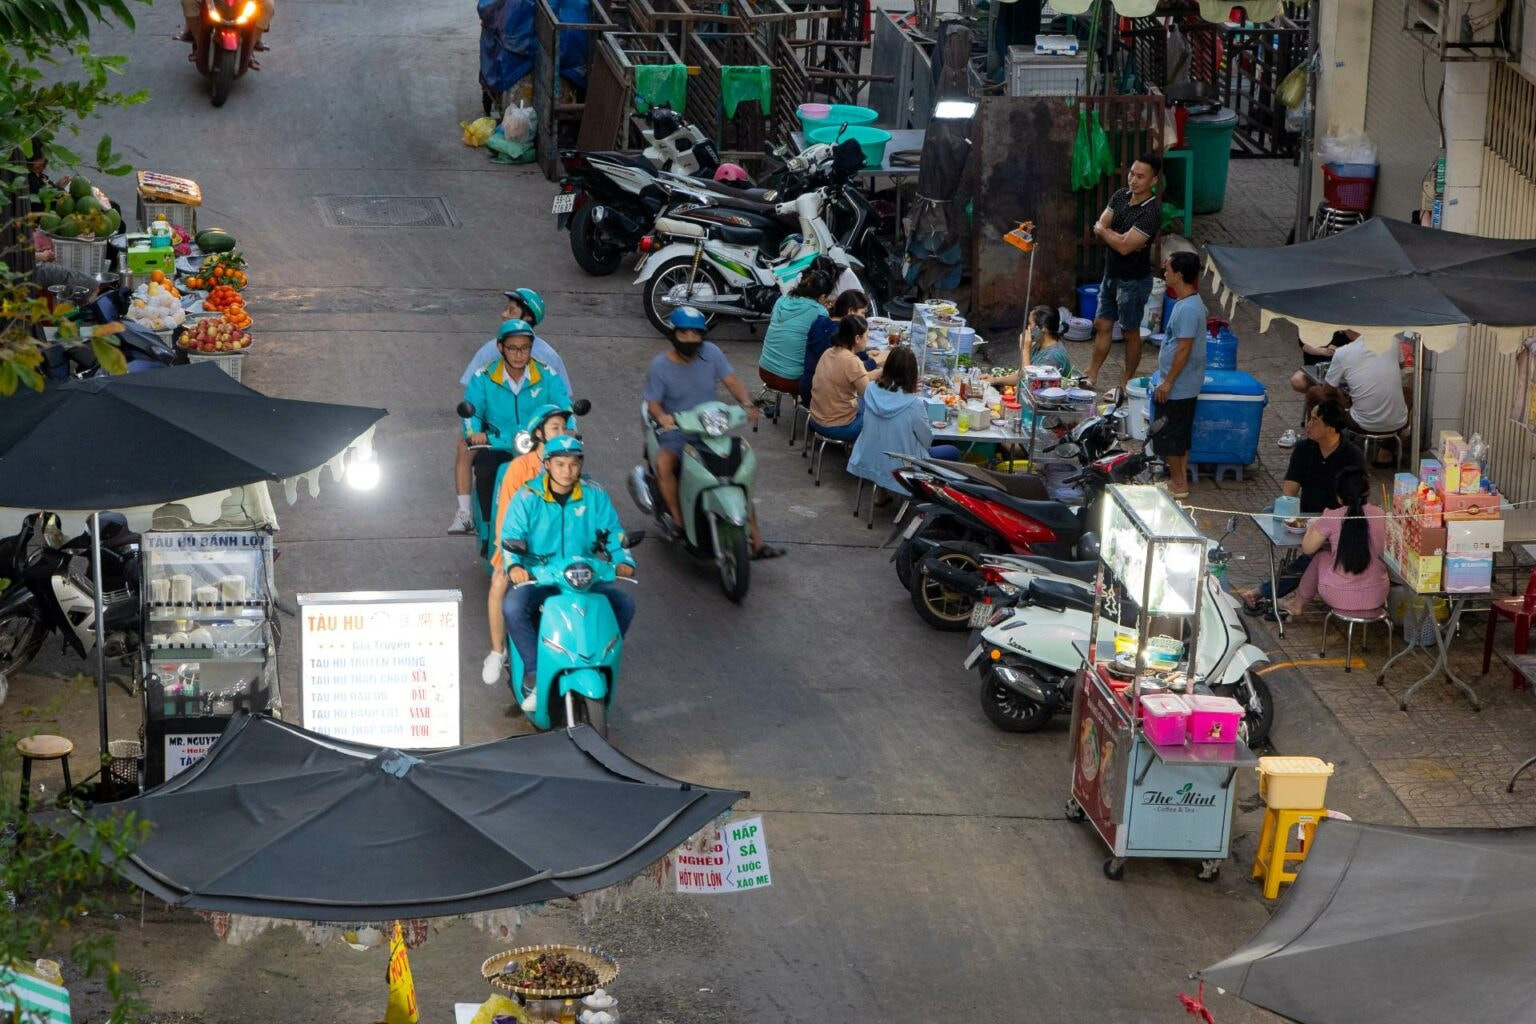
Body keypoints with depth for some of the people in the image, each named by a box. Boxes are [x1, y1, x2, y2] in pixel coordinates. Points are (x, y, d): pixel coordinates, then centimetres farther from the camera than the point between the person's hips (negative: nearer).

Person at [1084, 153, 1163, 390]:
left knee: (1130, 332, 7)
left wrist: (1105, 231, -10)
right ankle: (1091, 375, 26)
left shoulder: (1151, 211, -24)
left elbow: (1124, 246, -28)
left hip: (1134, 281, -7)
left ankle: (1127, 383, 19)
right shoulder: (1121, 196, 0)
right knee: (1102, 325, 15)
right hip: (1111, 274, 7)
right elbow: (1099, 230, -2)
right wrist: (1118, 237, -20)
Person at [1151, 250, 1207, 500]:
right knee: (1180, 434, 17)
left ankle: (1178, 483, 7)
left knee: (1167, 435, -1)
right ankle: (1181, 479, 24)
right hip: (1185, 386, 10)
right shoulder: (1188, 302, 8)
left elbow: (1184, 349, -25)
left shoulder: (1188, 309, -24)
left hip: (1178, 386, -10)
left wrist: (1168, 382, -20)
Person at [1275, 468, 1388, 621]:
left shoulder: (1332, 517, -13)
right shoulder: (1380, 515, -3)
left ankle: (1298, 604, 46)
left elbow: (1307, 548, -2)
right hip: (1376, 597, 3)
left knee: (1319, 557, 27)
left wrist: (1312, 526, 18)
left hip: (1340, 598, -3)